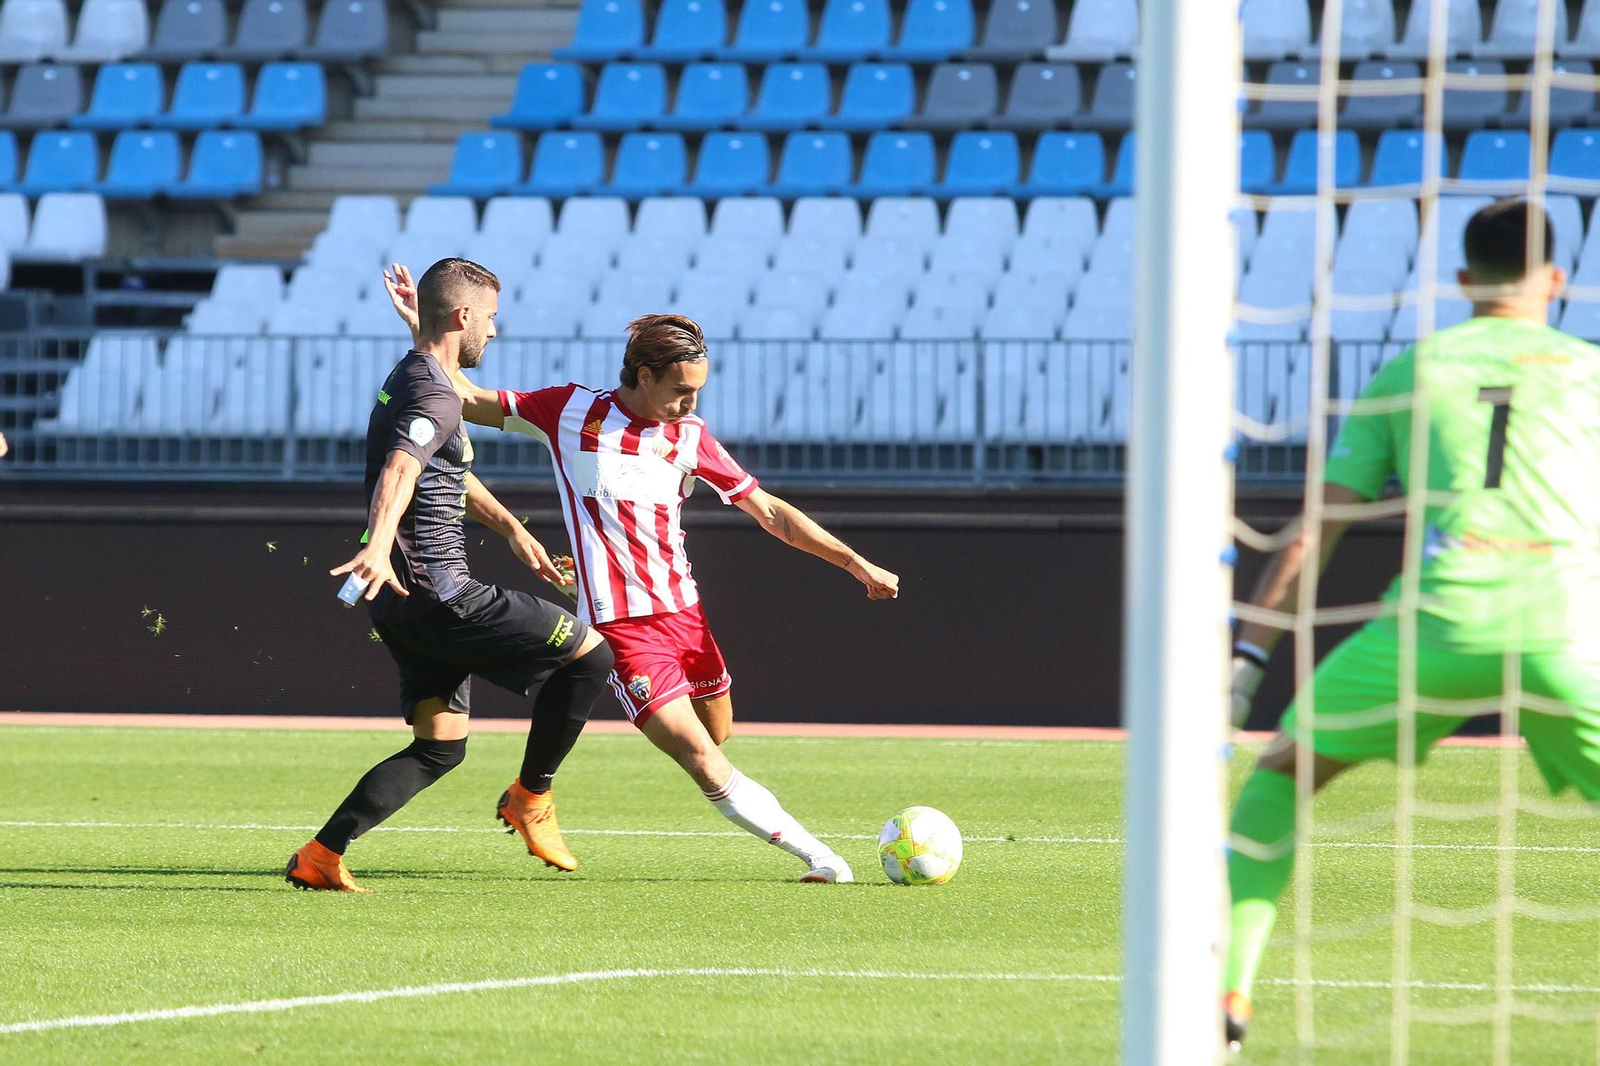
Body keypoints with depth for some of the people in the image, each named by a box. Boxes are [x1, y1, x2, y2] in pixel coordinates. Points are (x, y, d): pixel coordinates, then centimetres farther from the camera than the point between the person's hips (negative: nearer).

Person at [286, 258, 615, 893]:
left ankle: (320, 856, 4)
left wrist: (510, 529, 44)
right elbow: (399, 470, -36)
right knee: (590, 654, -2)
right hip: (438, 596, -10)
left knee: (440, 748, 13)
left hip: (405, 600, 10)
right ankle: (531, 797, 8)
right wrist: (379, 546, -53)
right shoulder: (435, 398, -16)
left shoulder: (411, 380, 18)